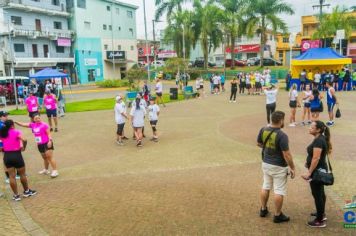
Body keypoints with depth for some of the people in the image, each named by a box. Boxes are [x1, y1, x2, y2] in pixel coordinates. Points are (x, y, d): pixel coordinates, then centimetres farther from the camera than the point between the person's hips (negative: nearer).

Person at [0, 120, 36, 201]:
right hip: (16, 155, -4)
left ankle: (16, 195, 15)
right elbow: (24, 140, -23)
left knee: (12, 176, 9)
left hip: (7, 156, 4)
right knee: (22, 174, 13)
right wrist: (23, 147, -7)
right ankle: (26, 191, 28)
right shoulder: (16, 132, -8)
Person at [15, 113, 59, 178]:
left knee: (50, 157, -10)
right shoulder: (32, 125, 7)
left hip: (46, 143, -7)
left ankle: (55, 171, -8)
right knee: (44, 158, 20)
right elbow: (23, 124, 11)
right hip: (39, 144, 7)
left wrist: (50, 141, -24)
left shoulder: (44, 125, -12)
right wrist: (15, 122, -1)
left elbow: (49, 133, -13)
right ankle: (46, 170, 35)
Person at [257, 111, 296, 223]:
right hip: (278, 167, -6)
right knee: (279, 191, 7)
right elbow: (287, 155, -22)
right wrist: (292, 168, -11)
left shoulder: (263, 130, -6)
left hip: (266, 163, 7)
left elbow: (259, 144, 10)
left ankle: (263, 210, 35)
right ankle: (278, 215, 19)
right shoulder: (282, 135, -25)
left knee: (265, 187, 21)